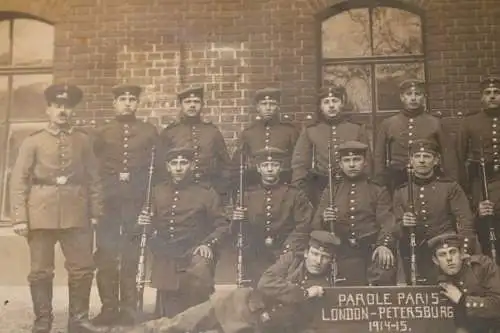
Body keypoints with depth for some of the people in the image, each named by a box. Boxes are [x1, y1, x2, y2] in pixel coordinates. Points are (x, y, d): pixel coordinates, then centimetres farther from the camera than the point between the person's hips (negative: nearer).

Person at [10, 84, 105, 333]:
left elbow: (93, 178, 10)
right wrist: (19, 217, -8)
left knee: (83, 268, 3)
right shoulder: (33, 141, 3)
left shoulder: (83, 140, 8)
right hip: (41, 214, -1)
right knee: (40, 271, 5)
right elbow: (19, 181, -1)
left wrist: (95, 212, 5)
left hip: (76, 215, 2)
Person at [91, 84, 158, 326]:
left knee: (132, 255, -1)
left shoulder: (150, 132, 10)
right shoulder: (102, 133, 13)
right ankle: (109, 308, 6)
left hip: (137, 201, -1)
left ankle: (128, 308, 6)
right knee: (105, 255, -2)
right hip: (108, 201, 1)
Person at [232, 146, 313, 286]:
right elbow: (239, 232, 12)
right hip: (257, 259, 1)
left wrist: (287, 251, -13)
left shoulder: (296, 195, 7)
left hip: (287, 258, -1)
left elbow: (302, 229, 0)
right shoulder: (247, 196, 12)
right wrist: (236, 220, -10)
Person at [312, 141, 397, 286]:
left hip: (374, 250, -1)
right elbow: (316, 226, 10)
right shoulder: (330, 191, 14)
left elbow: (387, 223, -2)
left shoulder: (378, 191, 10)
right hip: (345, 253, 2)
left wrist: (384, 245, -22)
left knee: (384, 278, -27)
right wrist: (324, 219, -14)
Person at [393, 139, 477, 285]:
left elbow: (466, 223, -4)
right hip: (415, 257, 2)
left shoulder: (450, 187, 3)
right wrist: (403, 225, -14)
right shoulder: (401, 192, 9)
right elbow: (395, 229, 9)